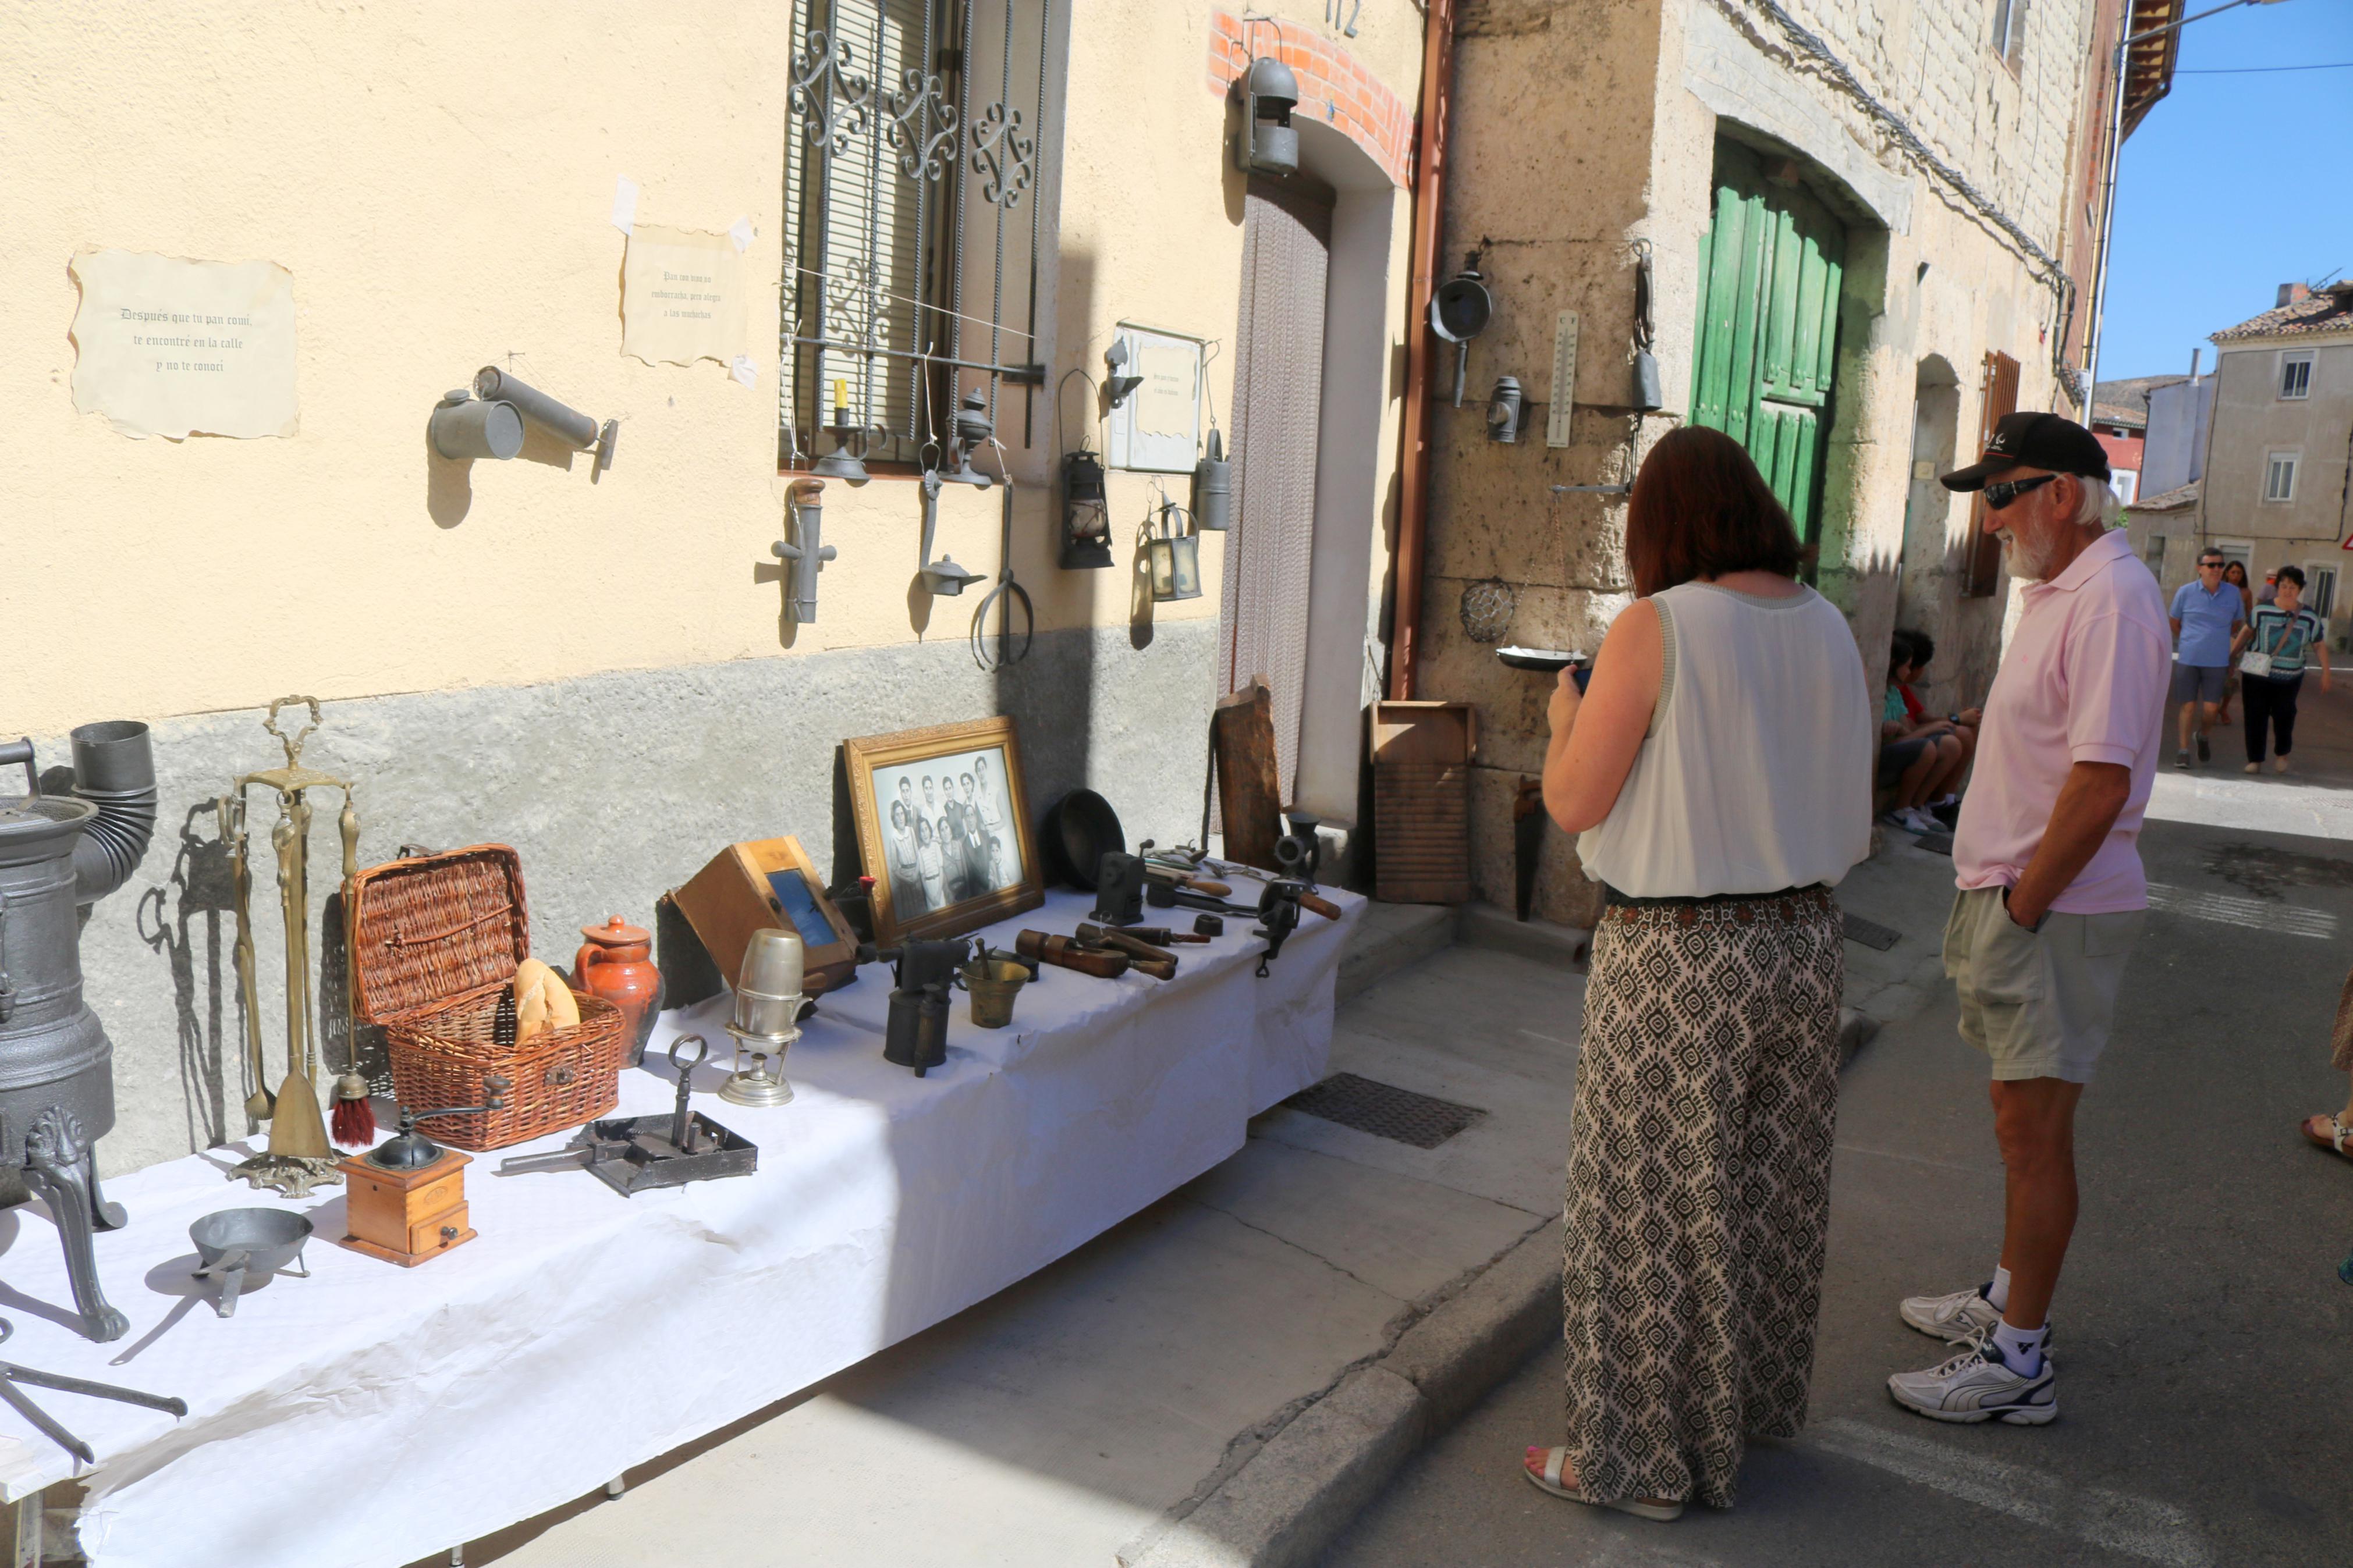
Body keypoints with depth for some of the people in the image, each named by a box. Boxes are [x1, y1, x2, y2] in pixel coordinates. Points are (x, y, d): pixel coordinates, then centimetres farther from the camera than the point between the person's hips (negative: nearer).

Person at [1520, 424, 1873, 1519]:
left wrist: (1567, 716, 7)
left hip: (1678, 962, -7)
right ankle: (1746, 1403, 39)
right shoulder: (1829, 629, 3)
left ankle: (1639, 1459, 21)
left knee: (1654, 1204, 7)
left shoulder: (1656, 628, -16)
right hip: (1803, 942, 7)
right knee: (1768, 1190, 20)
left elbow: (1573, 801, -13)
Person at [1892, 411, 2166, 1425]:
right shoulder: (2053, 590, 14)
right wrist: (1989, 901, 15)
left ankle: (2018, 1361, 7)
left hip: (2055, 911, -10)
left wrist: (2016, 908, -19)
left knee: (2034, 1127, -3)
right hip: (2014, 894, 10)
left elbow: (2102, 780, -25)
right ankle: (2011, 1297, 34)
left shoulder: (2110, 600, -19)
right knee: (2018, 1114, 19)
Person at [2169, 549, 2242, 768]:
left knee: (2210, 708, -1)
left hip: (2217, 661, 1)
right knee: (2189, 706, 2)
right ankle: (2184, 750, 11)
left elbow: (2237, 624, 17)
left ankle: (2203, 736, 29)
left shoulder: (2233, 594, 2)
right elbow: (2175, 624, 10)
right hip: (2188, 659, -1)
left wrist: (2217, 640, 14)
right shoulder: (2186, 592, -3)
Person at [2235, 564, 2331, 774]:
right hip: (2258, 675, -1)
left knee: (2283, 716, 2)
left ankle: (2282, 755, 27)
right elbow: (2247, 632, 12)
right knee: (2256, 717, -2)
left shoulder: (2309, 618, 1)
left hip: (2289, 678, 1)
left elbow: (2319, 645, 9)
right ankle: (2255, 760, 5)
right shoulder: (2262, 610, -2)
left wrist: (2325, 672, 6)